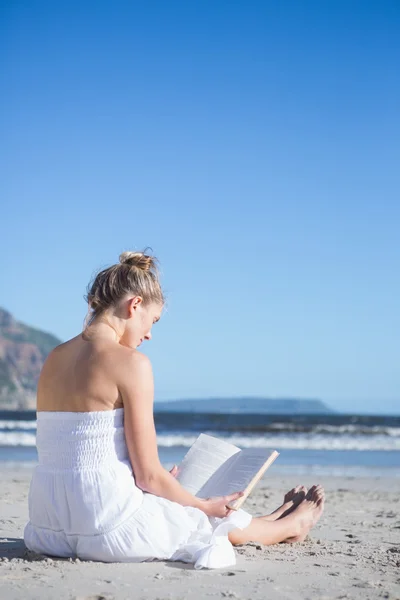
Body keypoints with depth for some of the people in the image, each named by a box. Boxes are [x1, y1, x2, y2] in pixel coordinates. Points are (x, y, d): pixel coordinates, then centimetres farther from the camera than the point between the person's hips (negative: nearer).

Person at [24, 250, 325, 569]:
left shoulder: (54, 358, 9)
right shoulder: (131, 362, -13)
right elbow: (148, 474, -13)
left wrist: (159, 483, 29)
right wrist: (204, 506, 6)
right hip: (106, 527, -8)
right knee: (218, 524, 22)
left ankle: (273, 520, 54)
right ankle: (289, 525, 48)